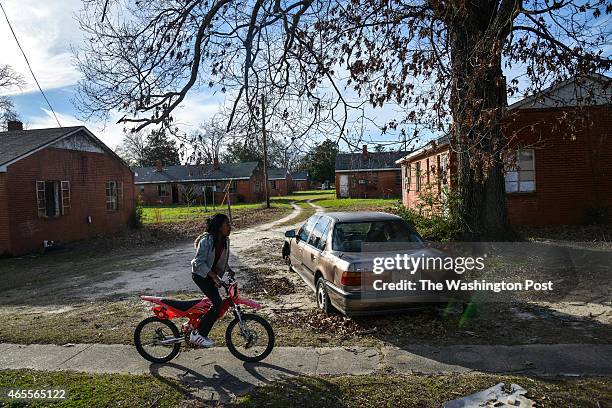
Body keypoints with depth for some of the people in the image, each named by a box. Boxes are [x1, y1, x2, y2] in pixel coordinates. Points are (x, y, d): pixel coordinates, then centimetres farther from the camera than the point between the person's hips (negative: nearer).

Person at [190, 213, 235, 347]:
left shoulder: (225, 240, 2)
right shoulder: (206, 240, -22)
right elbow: (200, 262, -24)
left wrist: (229, 270, 3)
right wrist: (215, 277, -30)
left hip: (212, 274, 8)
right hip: (200, 274, -8)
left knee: (215, 303, 6)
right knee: (218, 303, -18)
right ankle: (197, 334, -7)